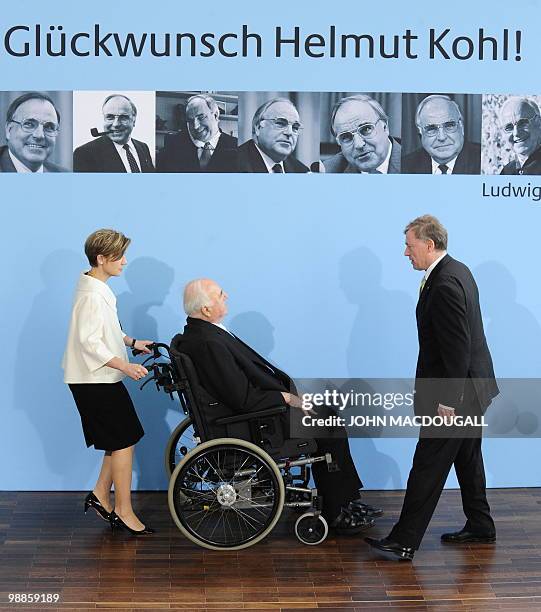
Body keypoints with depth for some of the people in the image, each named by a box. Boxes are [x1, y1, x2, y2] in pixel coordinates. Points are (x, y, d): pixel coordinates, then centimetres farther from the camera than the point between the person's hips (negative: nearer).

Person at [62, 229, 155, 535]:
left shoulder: (98, 288, 11)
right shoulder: (92, 295, -21)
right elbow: (90, 342, -25)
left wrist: (132, 342, 18)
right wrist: (125, 366, -27)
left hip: (102, 379, 10)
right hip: (95, 381, -10)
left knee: (121, 439, 13)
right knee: (124, 441, -4)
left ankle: (101, 495, 23)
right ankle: (123, 511, 6)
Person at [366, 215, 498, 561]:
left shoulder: (444, 285, -23)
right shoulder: (458, 271, 10)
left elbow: (458, 347, -25)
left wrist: (448, 400, -22)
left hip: (456, 392, -10)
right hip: (471, 386, 10)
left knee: (428, 467, -5)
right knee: (468, 459, 20)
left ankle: (405, 542, 1)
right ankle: (480, 526, 32)